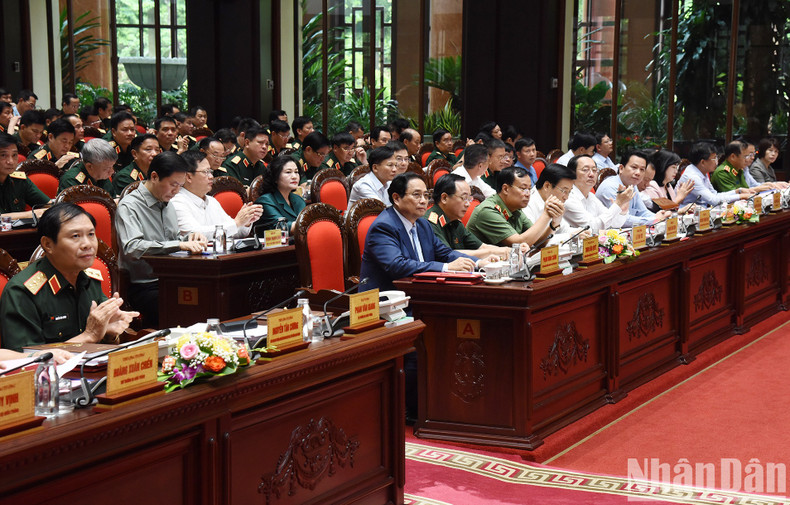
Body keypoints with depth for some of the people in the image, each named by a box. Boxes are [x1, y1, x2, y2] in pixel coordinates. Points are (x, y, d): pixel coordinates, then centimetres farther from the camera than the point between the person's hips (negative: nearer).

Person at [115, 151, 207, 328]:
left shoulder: (167, 205, 20)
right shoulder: (129, 206, -7)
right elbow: (132, 248, -22)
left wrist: (189, 239, 3)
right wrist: (179, 245, -27)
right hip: (143, 287, -7)